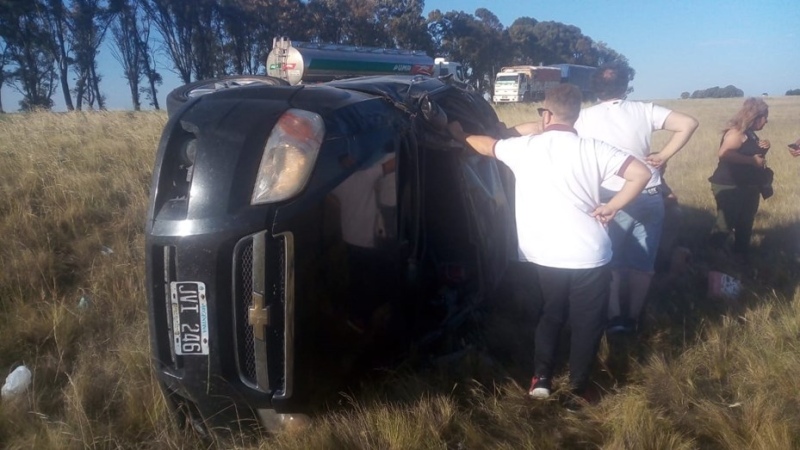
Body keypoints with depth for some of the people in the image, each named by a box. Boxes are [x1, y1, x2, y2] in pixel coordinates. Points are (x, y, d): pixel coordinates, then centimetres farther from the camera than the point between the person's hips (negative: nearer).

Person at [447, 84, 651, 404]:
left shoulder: (524, 147, 1)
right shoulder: (593, 149, -3)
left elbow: (486, 145, 20)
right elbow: (641, 173, -9)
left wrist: (459, 134, 38)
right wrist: (611, 207, -2)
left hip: (544, 256, 2)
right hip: (589, 256, -1)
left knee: (550, 316, 24)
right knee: (586, 323, 16)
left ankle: (541, 379, 22)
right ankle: (577, 388, 23)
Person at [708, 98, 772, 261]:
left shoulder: (750, 134, 13)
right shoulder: (737, 132, -17)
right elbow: (723, 154, -34)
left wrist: (763, 150, 3)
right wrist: (753, 160, -28)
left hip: (748, 187, 10)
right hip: (729, 186, -10)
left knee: (745, 224, 16)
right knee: (725, 224, -9)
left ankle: (741, 254, 29)